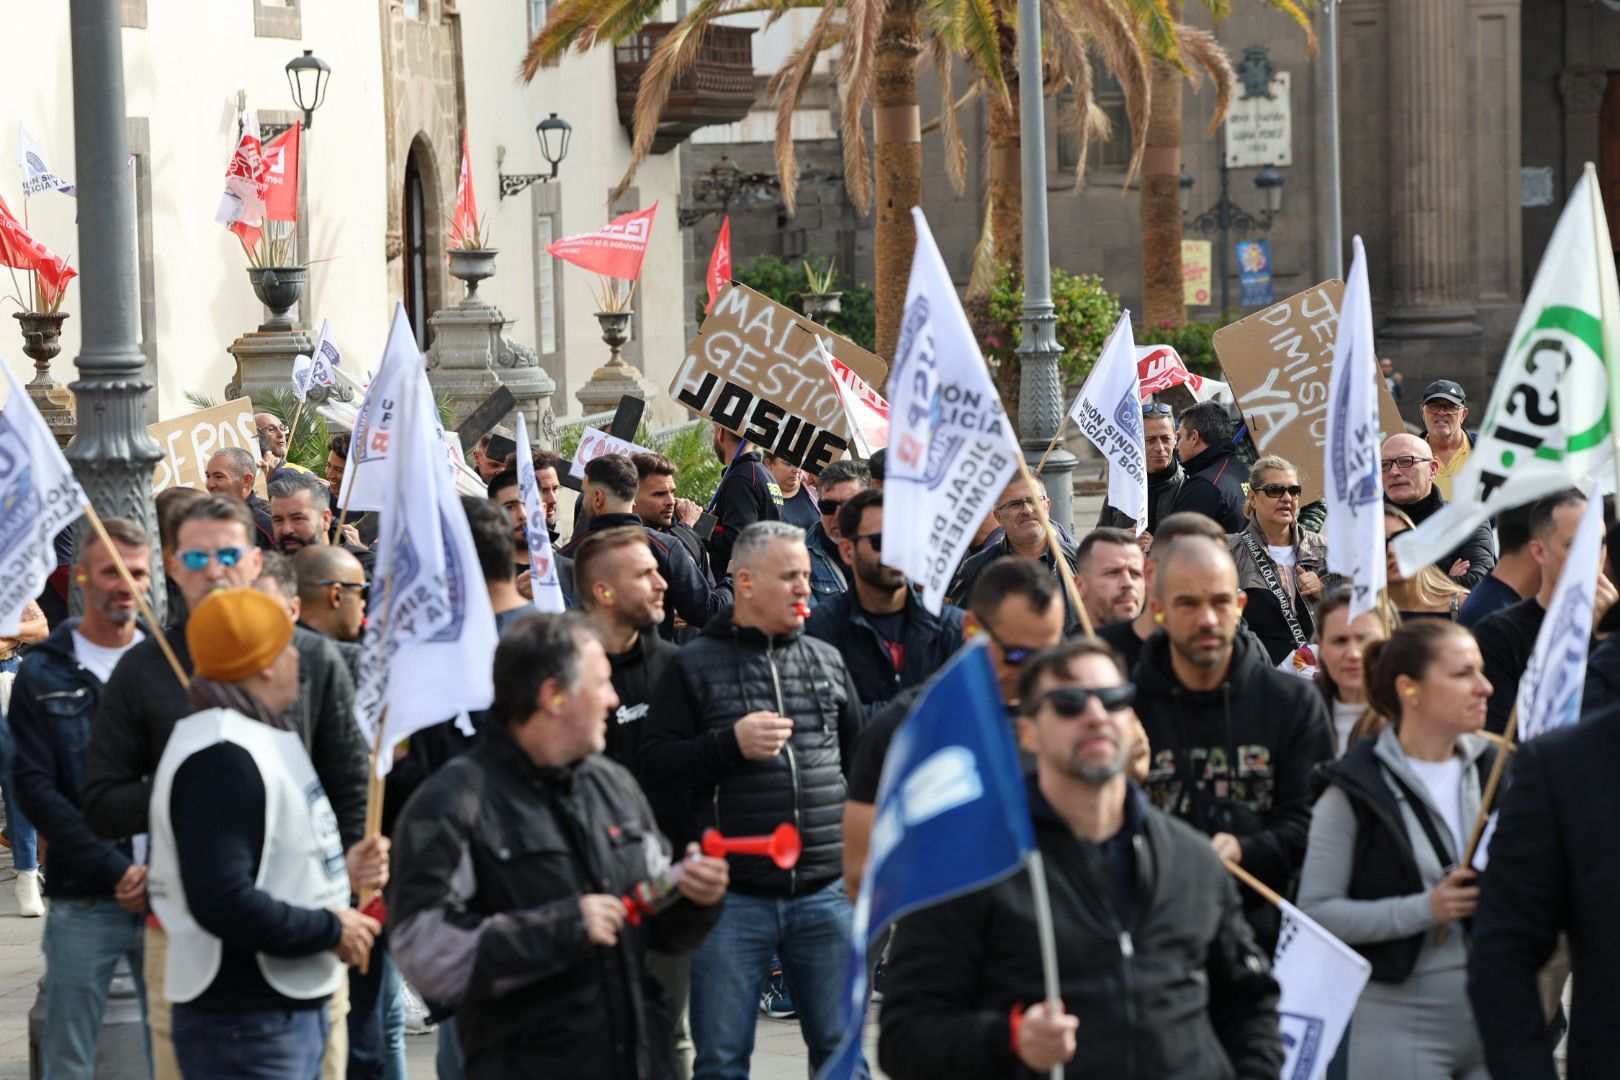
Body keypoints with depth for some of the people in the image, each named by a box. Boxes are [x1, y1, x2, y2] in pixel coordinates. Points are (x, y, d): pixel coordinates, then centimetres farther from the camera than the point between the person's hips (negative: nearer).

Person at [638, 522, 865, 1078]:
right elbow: (653, 764, -6)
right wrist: (731, 743, -17)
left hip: (825, 892, 3)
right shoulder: (695, 666, 0)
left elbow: (858, 757, 22)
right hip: (734, 900, -3)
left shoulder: (827, 660, 12)